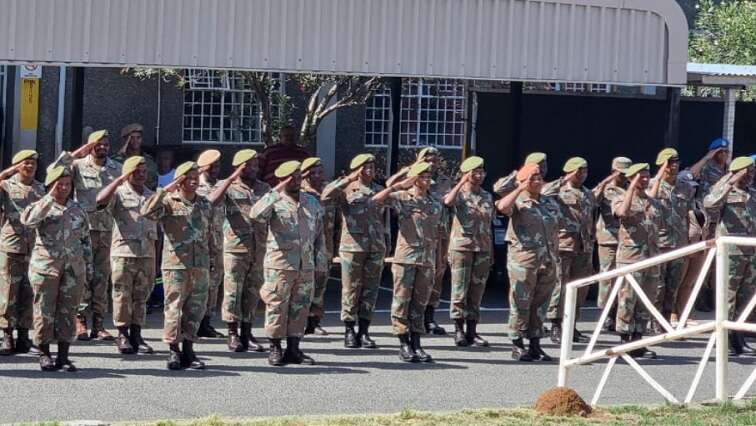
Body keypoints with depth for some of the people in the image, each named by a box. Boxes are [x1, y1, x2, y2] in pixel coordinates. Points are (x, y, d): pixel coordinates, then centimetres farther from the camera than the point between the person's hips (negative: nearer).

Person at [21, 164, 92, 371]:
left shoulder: (78, 210, 14)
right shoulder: (41, 207, 1)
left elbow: (85, 240, 17)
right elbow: (27, 220, -22)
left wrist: (88, 269, 13)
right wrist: (50, 198, -20)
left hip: (73, 269, 3)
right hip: (46, 266, -3)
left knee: (68, 311, 3)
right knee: (45, 311, -2)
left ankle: (63, 356, 8)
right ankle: (44, 354, 7)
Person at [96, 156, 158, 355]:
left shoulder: (151, 196, 17)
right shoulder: (119, 193, 0)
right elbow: (100, 200, -22)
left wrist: (155, 258, 15)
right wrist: (120, 180, -19)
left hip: (146, 254, 5)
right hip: (123, 251, -5)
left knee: (141, 296, 6)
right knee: (123, 295, -4)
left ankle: (136, 335, 10)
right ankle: (123, 335, 3)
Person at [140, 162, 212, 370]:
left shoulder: (205, 204, 14)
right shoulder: (169, 202, -2)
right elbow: (146, 212, -20)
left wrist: (209, 259, 20)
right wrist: (166, 190, -17)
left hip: (201, 265, 5)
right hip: (175, 264, -5)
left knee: (196, 309, 6)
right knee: (174, 308, -2)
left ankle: (188, 350, 14)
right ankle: (173, 351, 4)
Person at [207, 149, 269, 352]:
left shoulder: (264, 188, 14)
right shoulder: (227, 186, 2)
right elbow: (212, 201, -18)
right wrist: (231, 178, -19)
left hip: (260, 249, 4)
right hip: (235, 247, -4)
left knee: (253, 292, 7)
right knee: (233, 291, -3)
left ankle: (247, 334, 14)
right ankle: (233, 334, 3)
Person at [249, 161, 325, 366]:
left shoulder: (312, 202, 13)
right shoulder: (275, 202, -4)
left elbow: (319, 232, 20)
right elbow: (256, 214, -25)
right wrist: (276, 192, -23)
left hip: (306, 266, 5)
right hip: (280, 264, -5)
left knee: (300, 308, 8)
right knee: (277, 307, -1)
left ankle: (293, 349, 15)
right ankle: (275, 349, 8)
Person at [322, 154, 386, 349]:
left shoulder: (380, 190, 14)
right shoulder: (347, 190, 0)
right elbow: (326, 196, -18)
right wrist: (348, 180, -19)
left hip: (376, 247, 4)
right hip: (353, 245, -4)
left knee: (370, 289, 4)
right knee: (351, 289, 0)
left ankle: (364, 332, 10)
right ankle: (349, 331, 7)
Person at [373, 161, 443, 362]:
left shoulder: (435, 204, 12)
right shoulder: (402, 198, -1)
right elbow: (377, 199, -15)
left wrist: (437, 260, 15)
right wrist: (398, 186, -18)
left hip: (427, 259, 4)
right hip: (405, 257, -4)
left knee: (420, 302, 7)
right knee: (402, 300, -2)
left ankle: (416, 344, 10)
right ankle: (404, 344, 3)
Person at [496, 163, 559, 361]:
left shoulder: (551, 203, 16)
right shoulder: (518, 202, -2)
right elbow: (502, 206, -26)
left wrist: (556, 260, 17)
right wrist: (521, 188, -18)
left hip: (547, 261, 6)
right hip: (523, 259, -6)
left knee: (539, 304, 10)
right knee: (521, 304, -2)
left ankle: (535, 345, 16)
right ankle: (517, 346, 4)